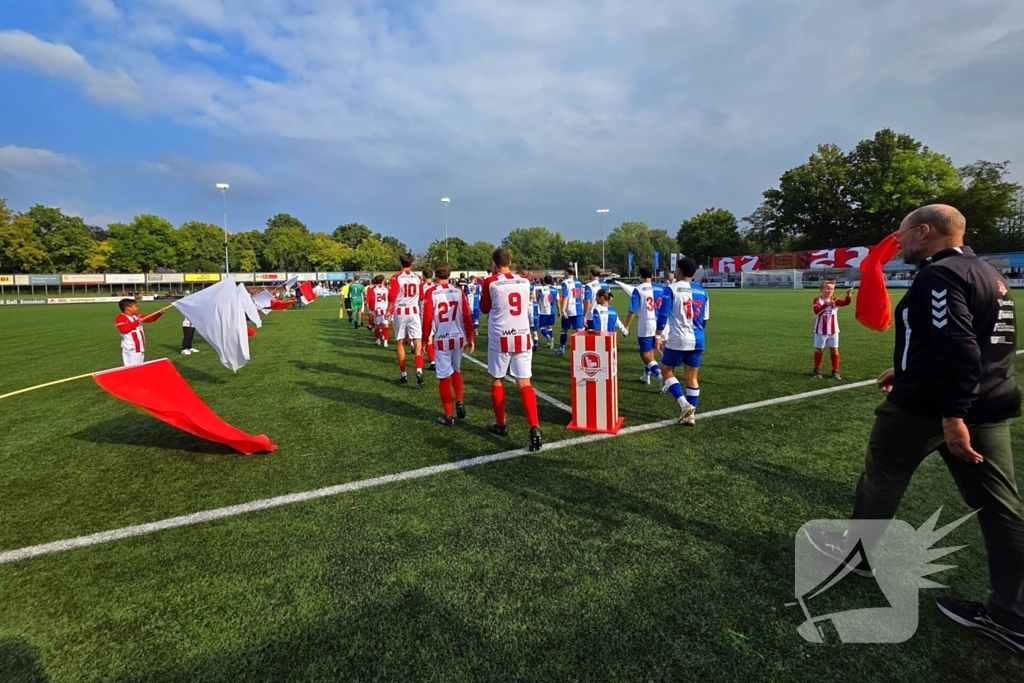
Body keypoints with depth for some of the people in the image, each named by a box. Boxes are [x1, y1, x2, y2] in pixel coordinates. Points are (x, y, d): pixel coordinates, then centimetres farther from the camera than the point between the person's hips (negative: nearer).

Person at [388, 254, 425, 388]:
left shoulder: (396, 278, -6)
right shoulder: (417, 278, 3)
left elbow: (392, 296, -9)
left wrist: (389, 310, 6)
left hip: (399, 312, -1)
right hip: (413, 312, 2)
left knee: (400, 343, 9)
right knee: (417, 341, 1)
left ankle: (403, 374, 13)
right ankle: (419, 371, -18)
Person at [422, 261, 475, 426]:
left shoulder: (431, 292, -6)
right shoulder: (459, 292, 2)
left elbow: (427, 319, -8)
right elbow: (467, 317, 2)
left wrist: (425, 340, 2)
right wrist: (470, 338, 11)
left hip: (441, 340, -3)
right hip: (458, 338, 3)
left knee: (444, 377, 5)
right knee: (456, 371, 25)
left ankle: (448, 416, 12)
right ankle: (459, 402, 18)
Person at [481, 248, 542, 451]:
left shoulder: (490, 283, -6)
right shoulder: (524, 282, 6)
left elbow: (484, 309, 9)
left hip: (500, 339, -3)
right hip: (522, 337, 3)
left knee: (497, 381, 15)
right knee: (524, 384, 2)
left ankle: (500, 425, 26)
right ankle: (534, 427, -12)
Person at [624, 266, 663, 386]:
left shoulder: (638, 290, -9)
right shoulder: (660, 288, 6)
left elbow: (632, 311, -11)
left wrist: (626, 327, -1)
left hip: (645, 326, -6)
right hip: (659, 326, 6)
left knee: (645, 354, 0)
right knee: (650, 352, 21)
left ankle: (660, 375, -20)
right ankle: (646, 376, 32)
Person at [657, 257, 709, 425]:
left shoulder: (671, 289, -6)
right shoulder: (702, 292, 10)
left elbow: (663, 314, -12)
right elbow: (704, 319, 15)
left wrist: (658, 336, -4)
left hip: (677, 340, -5)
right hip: (697, 341, 5)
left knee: (666, 370, 12)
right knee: (692, 377, 11)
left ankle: (685, 405, -1)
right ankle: (691, 415, 15)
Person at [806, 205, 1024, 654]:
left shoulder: (939, 274, -16)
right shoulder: (987, 275, 15)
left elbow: (959, 346, -27)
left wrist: (952, 415, -27)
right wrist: (907, 371, 26)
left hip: (927, 405, -9)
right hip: (987, 407, 9)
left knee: (881, 478, 13)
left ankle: (855, 549, 32)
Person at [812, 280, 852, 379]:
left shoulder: (834, 300, 1)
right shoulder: (817, 300, -6)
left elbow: (845, 302, -18)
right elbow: (817, 311, -23)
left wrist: (848, 295, -37)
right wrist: (826, 304, -37)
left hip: (833, 330, 2)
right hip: (820, 331, -2)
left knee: (834, 350, 7)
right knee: (819, 350, 9)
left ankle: (835, 371, 15)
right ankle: (817, 370, 21)